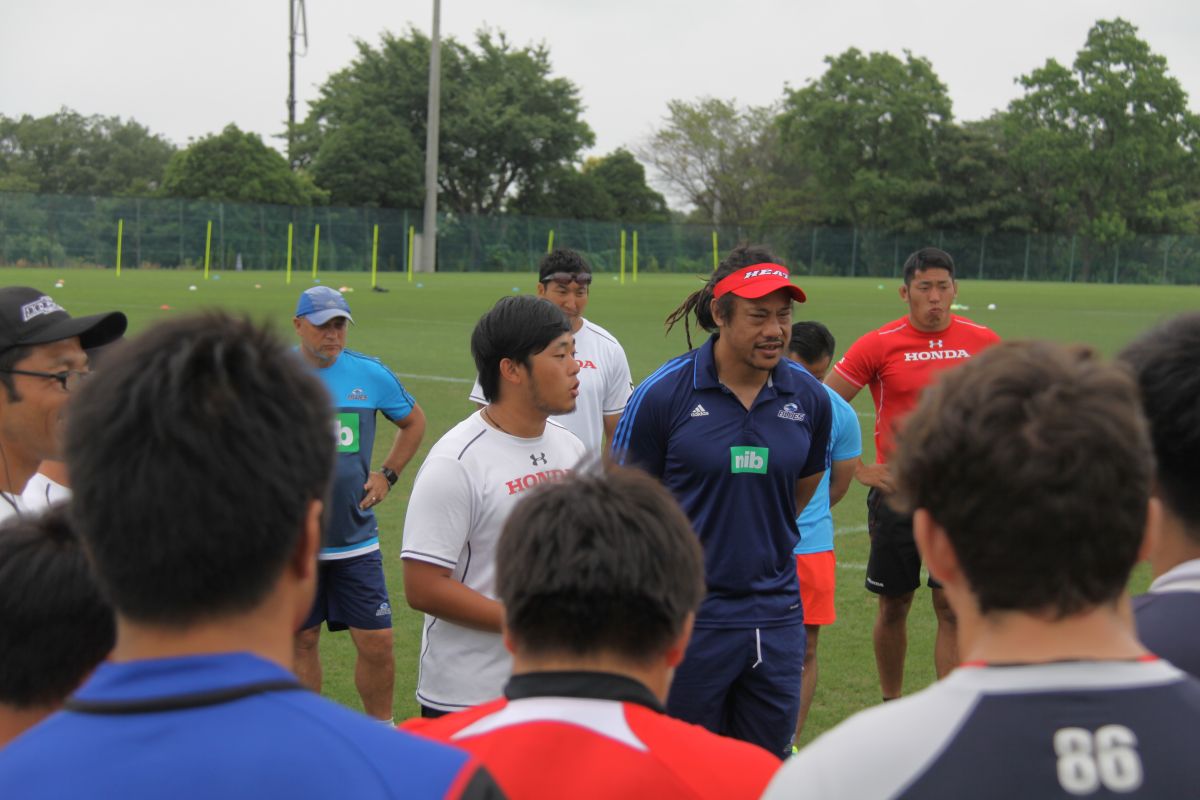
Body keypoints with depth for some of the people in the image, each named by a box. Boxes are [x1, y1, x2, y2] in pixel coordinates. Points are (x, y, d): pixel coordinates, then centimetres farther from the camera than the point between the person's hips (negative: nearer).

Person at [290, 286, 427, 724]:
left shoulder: (370, 373, 1)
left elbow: (414, 421, 19)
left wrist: (387, 474, 10)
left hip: (356, 540, 1)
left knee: (377, 642, -1)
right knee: (302, 640, 9)